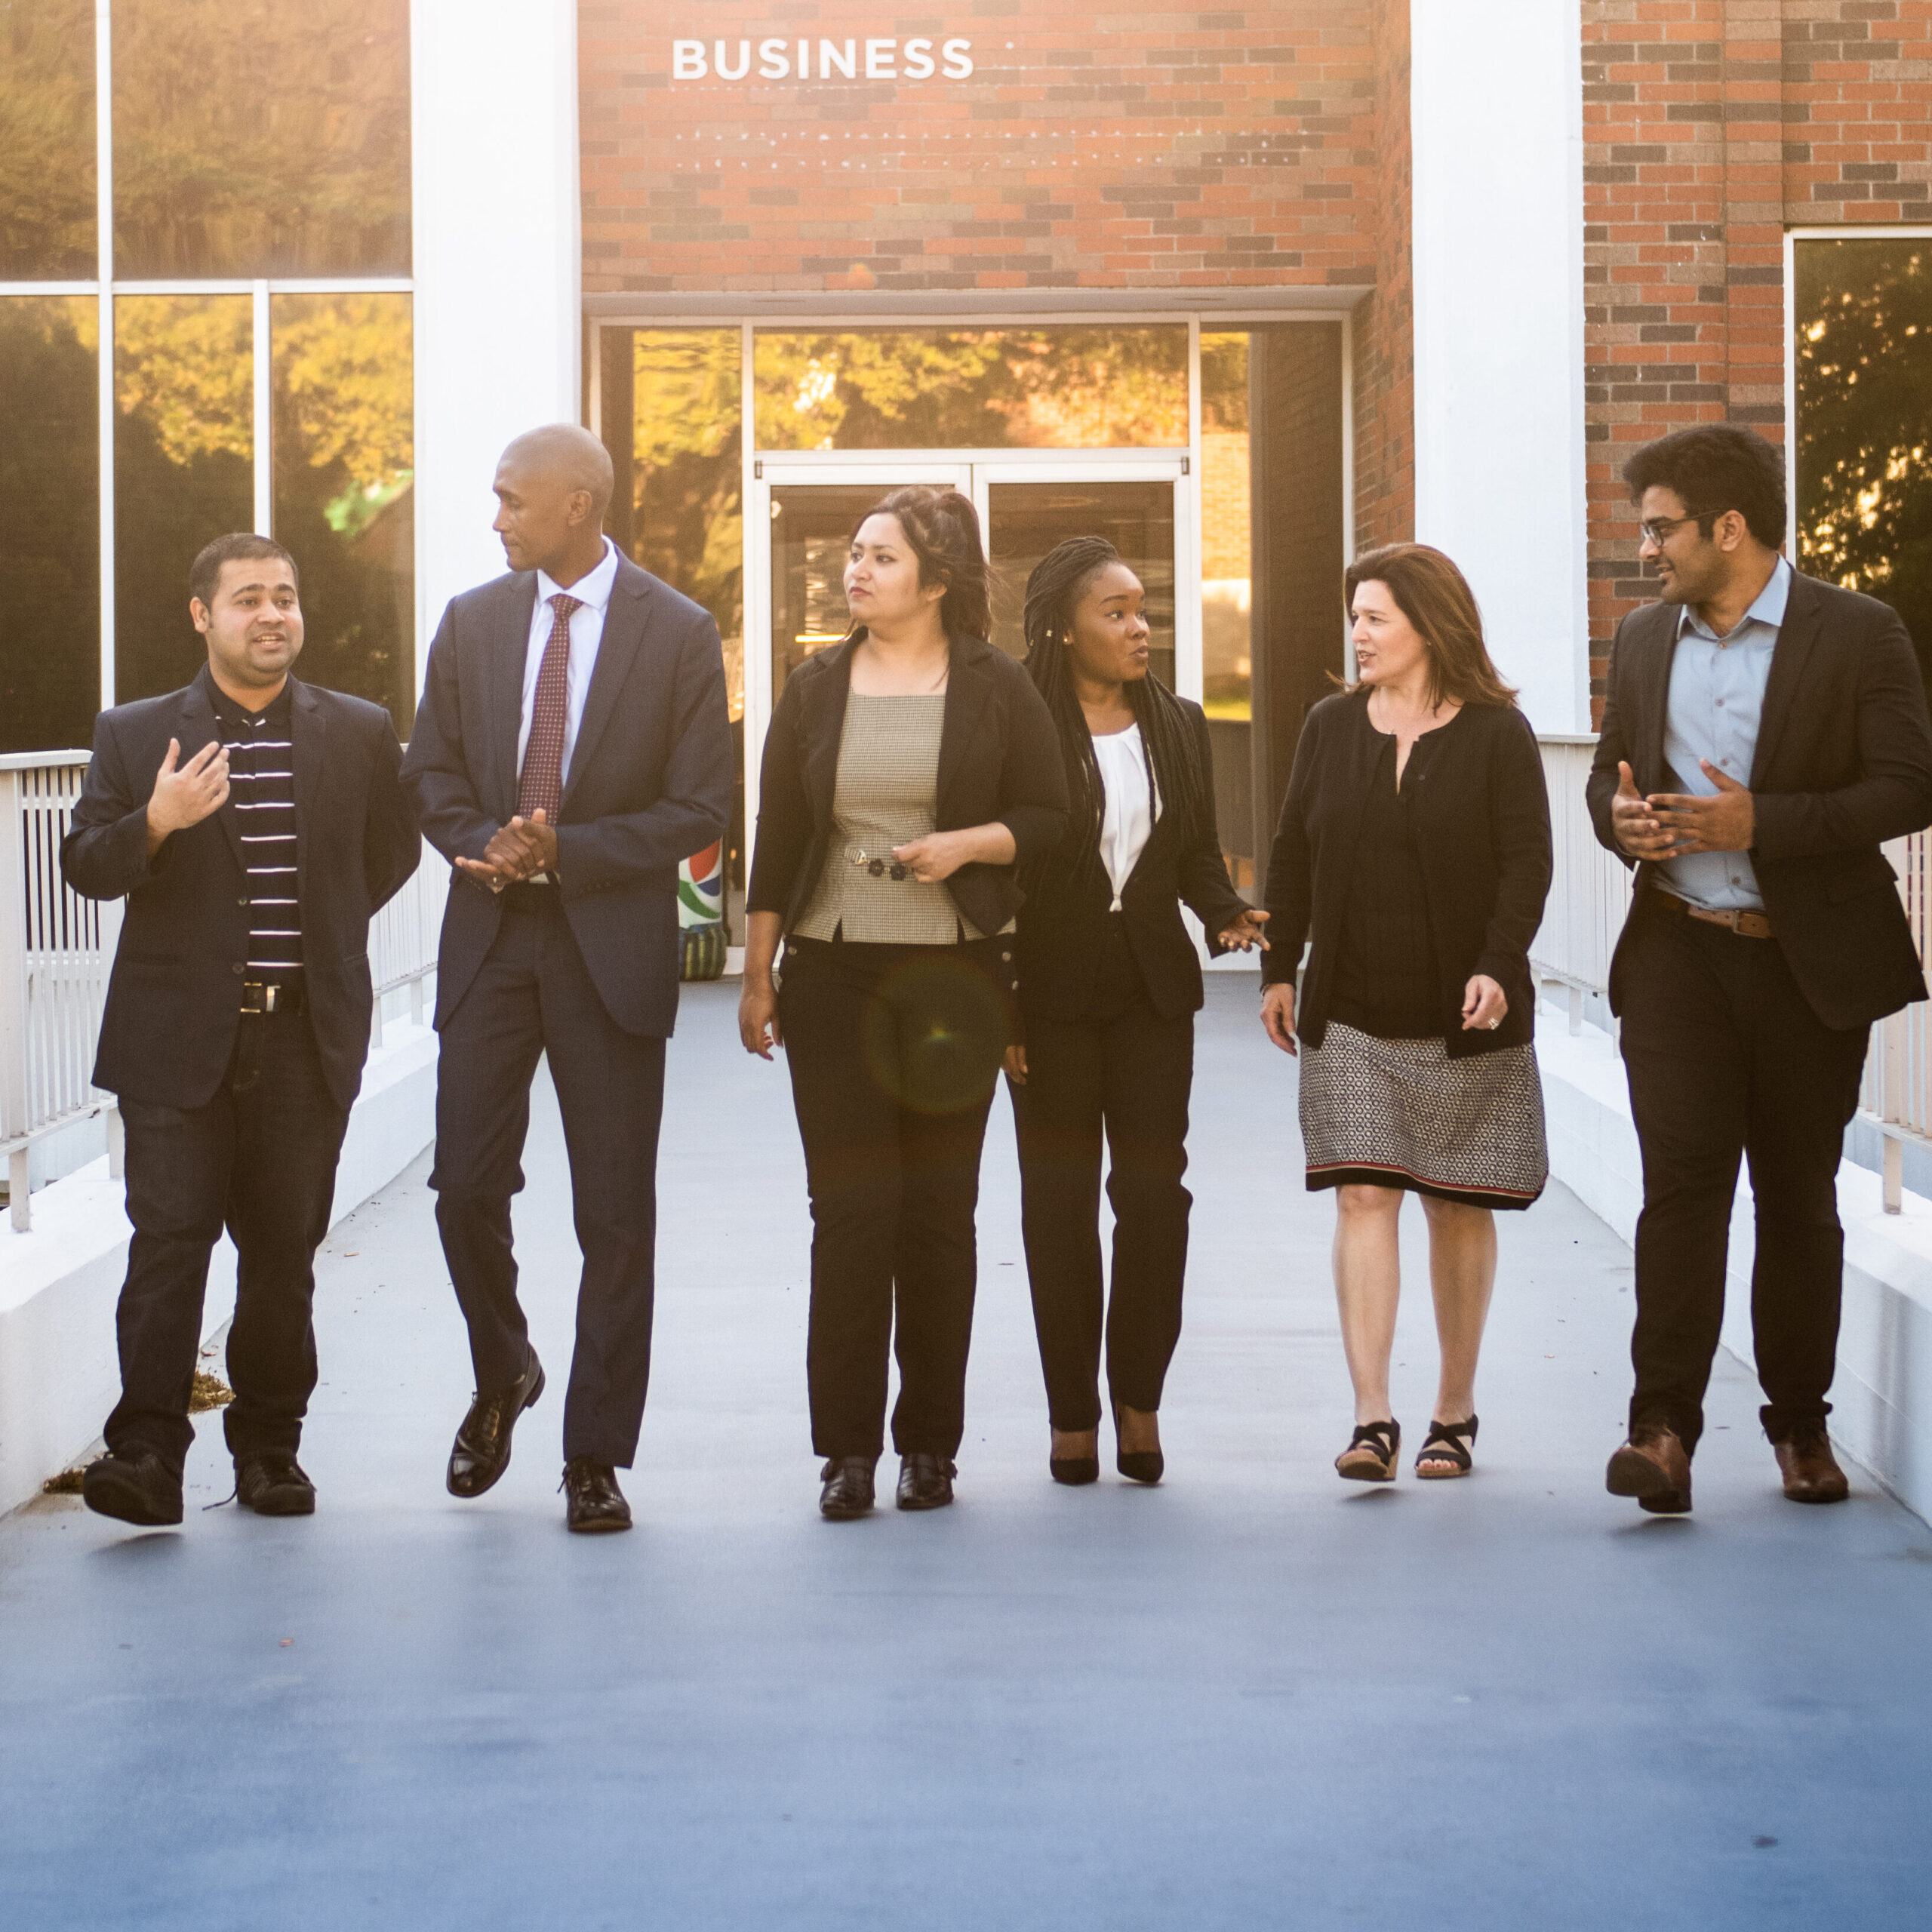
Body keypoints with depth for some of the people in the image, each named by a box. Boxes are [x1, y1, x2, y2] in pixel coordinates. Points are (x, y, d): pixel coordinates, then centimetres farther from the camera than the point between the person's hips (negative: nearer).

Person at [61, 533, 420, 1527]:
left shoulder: (359, 733, 8)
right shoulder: (134, 735, 4)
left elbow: (393, 850, 21)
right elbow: (86, 866, 2)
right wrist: (156, 821, -17)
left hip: (307, 1038, 2)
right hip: (179, 1036, -2)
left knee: (284, 1249, 6)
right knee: (169, 1237, -9)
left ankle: (269, 1446, 16)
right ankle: (146, 1454, -10)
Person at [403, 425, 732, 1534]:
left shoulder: (678, 633, -3)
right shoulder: (472, 622, 8)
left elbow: (700, 809, -5)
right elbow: (433, 773, 12)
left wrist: (564, 852, -14)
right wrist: (484, 847, -9)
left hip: (613, 944, -3)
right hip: (490, 941, 3)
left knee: (616, 1214, 1)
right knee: (467, 1185, -1)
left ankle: (596, 1455, 9)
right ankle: (503, 1377, 27)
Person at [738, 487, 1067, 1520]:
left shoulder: (995, 688, 3)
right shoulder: (816, 690, 8)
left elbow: (1048, 814, 5)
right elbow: (775, 839, 10)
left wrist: (967, 843, -13)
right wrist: (756, 977, 7)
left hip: (954, 974, -1)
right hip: (832, 971, 1)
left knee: (939, 1209, 2)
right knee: (849, 1205, -4)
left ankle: (929, 1444, 12)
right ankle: (847, 1448, 1)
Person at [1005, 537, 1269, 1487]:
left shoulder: (1178, 725, 10)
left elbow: (1198, 852, 14)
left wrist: (1225, 912, -8)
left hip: (1151, 985, 3)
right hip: (1051, 990, -3)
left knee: (1154, 1187, -2)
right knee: (1060, 1196, 3)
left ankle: (1139, 1400, 11)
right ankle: (1073, 1413, 12)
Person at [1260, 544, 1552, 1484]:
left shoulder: (1498, 734, -3)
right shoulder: (1330, 726, 8)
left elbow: (1527, 861, -6)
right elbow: (1293, 855, 12)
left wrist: (1496, 969, -18)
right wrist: (1278, 970, 7)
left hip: (1465, 1019, -2)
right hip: (1350, 1016, 2)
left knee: (1457, 1209, 5)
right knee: (1363, 1198, -7)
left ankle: (1454, 1412, 17)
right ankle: (1372, 1417, -11)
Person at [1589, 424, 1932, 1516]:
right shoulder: (1644, 640, 11)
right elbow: (1610, 773, 21)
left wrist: (1761, 824, -19)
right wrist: (1621, 818, -4)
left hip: (1810, 962, -2)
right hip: (1678, 951, 2)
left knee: (1800, 1198, 7)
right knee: (1682, 1177, -11)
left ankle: (1801, 1425, 19)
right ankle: (1664, 1429, -16)